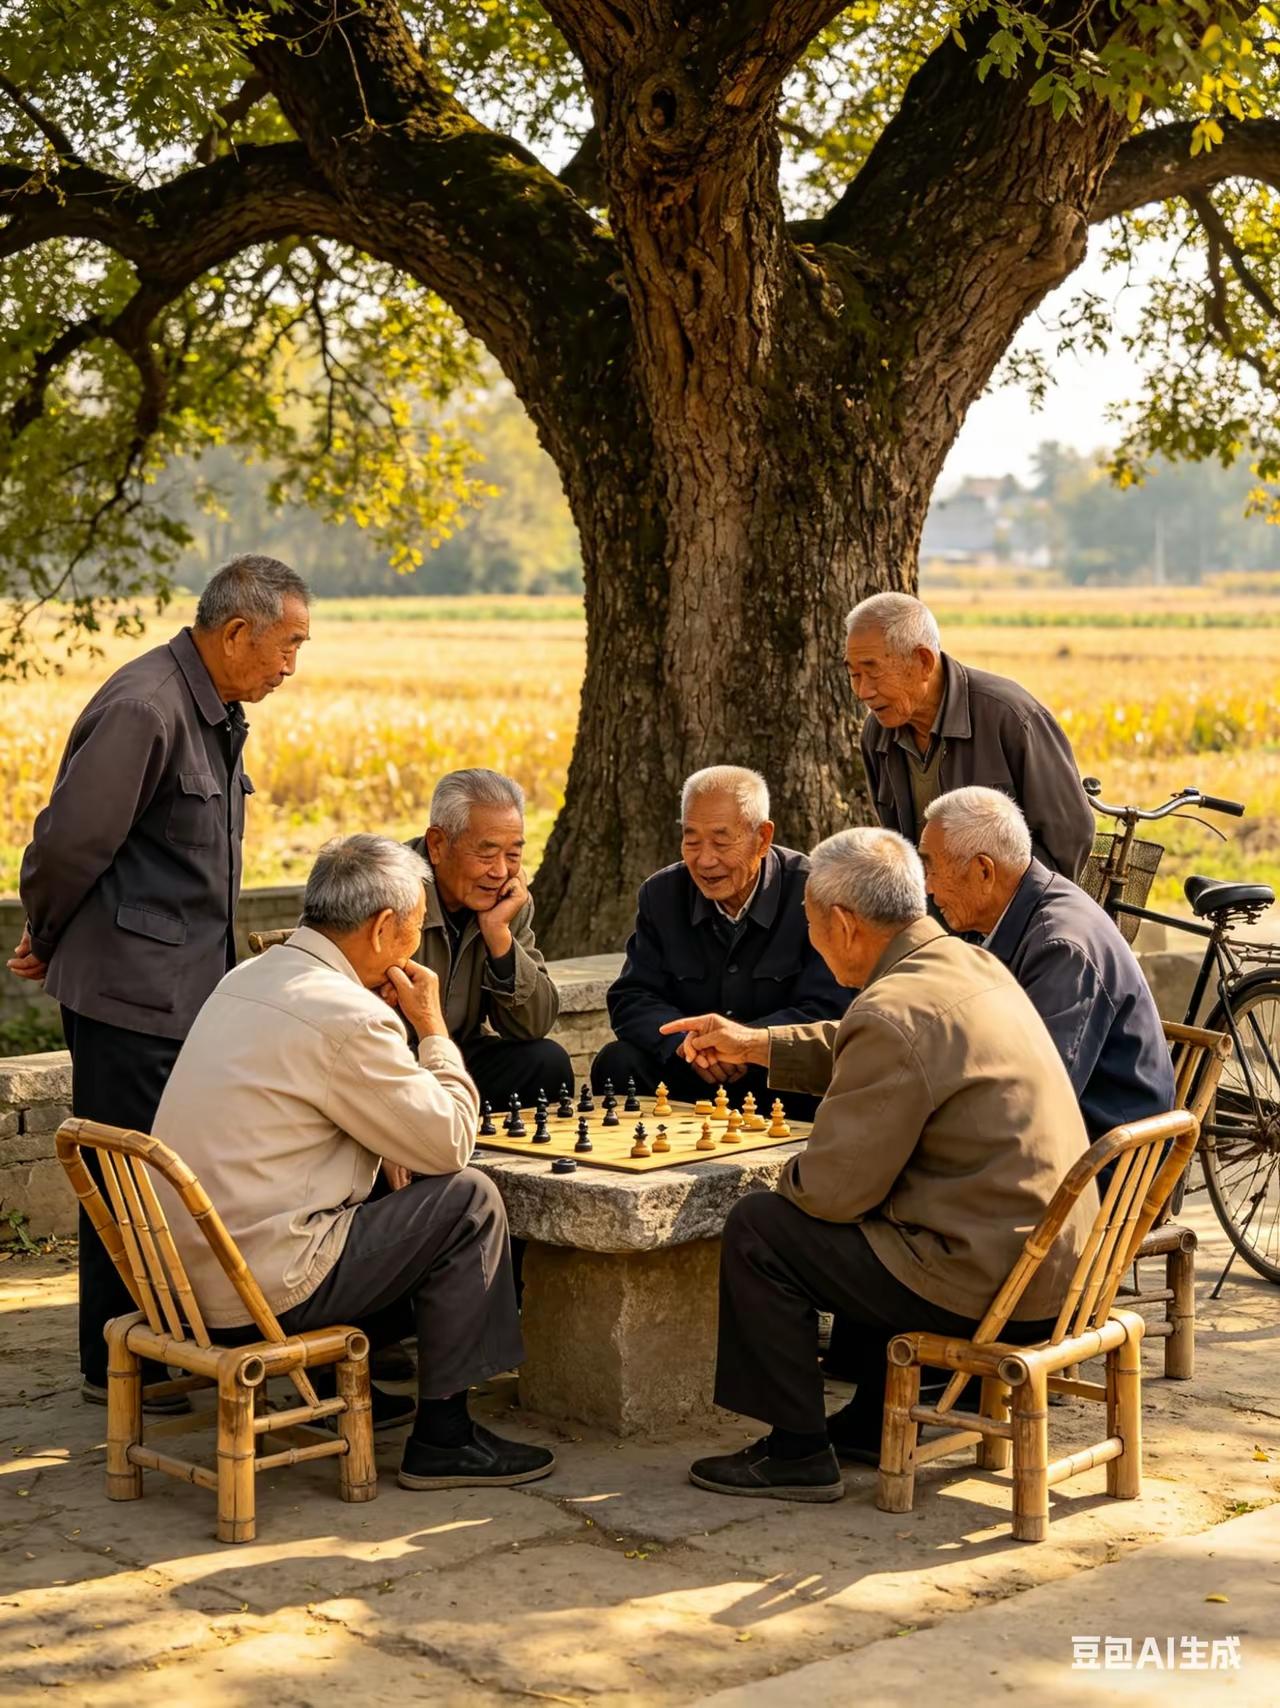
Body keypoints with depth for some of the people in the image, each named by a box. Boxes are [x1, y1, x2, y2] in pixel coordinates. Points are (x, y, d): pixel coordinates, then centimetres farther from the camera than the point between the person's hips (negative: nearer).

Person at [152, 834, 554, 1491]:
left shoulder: (246, 979, 11)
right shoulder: (347, 1016, -19)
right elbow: (451, 1144, -10)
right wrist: (432, 1027, 1)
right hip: (263, 1280, -10)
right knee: (469, 1200, -3)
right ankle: (442, 1436, 3)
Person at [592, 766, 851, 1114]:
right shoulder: (661, 894, 3)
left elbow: (828, 1011, -15)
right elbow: (631, 1000, 0)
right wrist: (685, 1042, -21)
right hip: (689, 1079, 3)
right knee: (616, 1063, -22)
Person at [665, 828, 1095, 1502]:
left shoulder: (891, 1012, -21)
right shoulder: (971, 964, 8)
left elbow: (832, 1187, -17)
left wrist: (785, 1179, 6)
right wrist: (759, 1045, 33)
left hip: (986, 1277, -10)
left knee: (758, 1229, -1)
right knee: (878, 1219, 33)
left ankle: (796, 1452, 8)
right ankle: (876, 1420, 37)